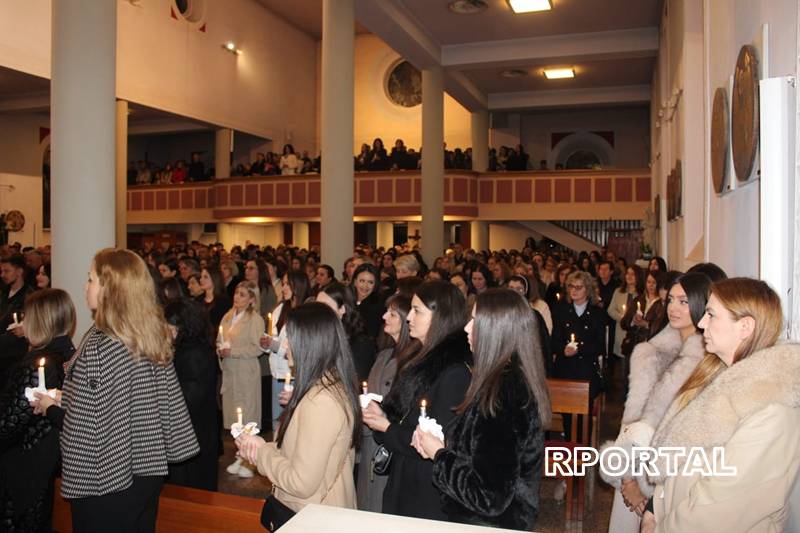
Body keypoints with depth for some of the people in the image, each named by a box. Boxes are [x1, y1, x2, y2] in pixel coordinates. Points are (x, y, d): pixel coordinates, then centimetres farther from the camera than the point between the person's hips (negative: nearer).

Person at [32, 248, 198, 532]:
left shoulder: (97, 346, -23)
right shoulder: (155, 335, -3)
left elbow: (85, 428, -20)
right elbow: (167, 402, 4)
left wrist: (51, 407, -2)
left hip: (104, 482, -6)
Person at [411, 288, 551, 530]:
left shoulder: (502, 394, -27)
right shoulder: (516, 381, 1)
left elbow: (489, 498, -27)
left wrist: (439, 455, -15)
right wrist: (440, 446, -5)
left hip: (491, 524, -8)